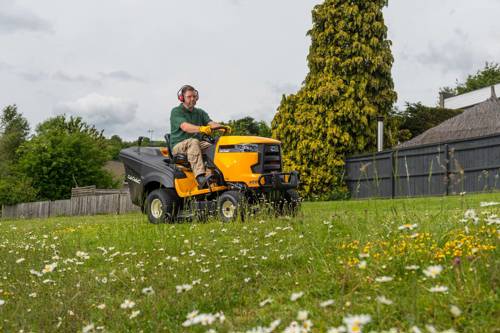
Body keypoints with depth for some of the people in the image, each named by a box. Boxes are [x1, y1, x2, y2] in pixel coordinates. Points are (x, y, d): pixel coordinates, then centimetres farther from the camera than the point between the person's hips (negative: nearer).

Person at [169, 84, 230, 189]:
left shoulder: (200, 112, 17)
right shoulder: (176, 112, -3)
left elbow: (210, 123, 0)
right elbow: (185, 127, -22)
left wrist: (222, 127, -24)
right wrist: (201, 129, -41)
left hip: (196, 143, 6)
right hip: (178, 146, -6)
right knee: (193, 142, -37)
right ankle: (200, 178, -49)